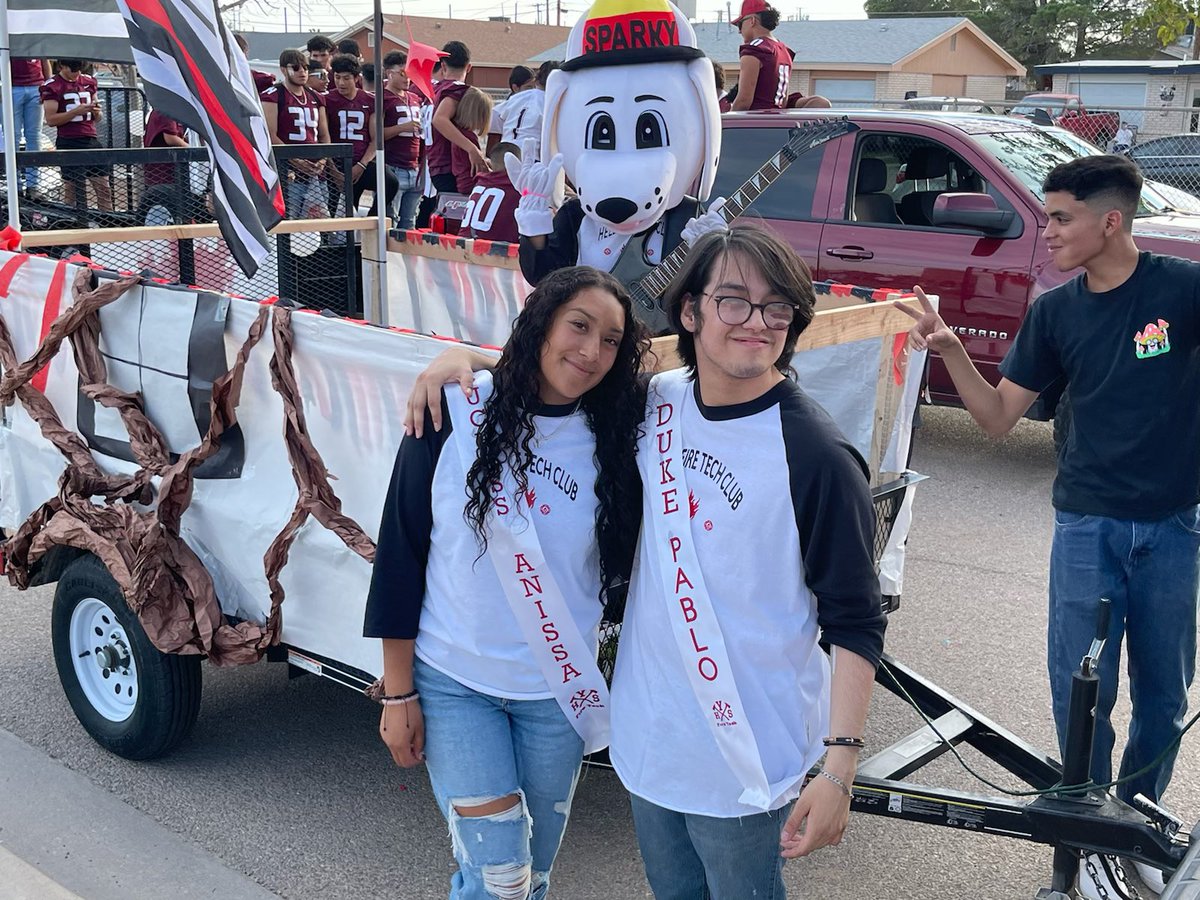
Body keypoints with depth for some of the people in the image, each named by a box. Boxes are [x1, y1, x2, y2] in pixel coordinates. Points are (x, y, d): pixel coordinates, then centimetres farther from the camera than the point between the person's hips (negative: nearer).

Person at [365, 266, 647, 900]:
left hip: (557, 693, 3)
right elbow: (401, 553, -6)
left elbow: (622, 571, 6)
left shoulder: (610, 444, -4)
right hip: (451, 682, -2)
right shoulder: (456, 414, -10)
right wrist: (398, 693, -4)